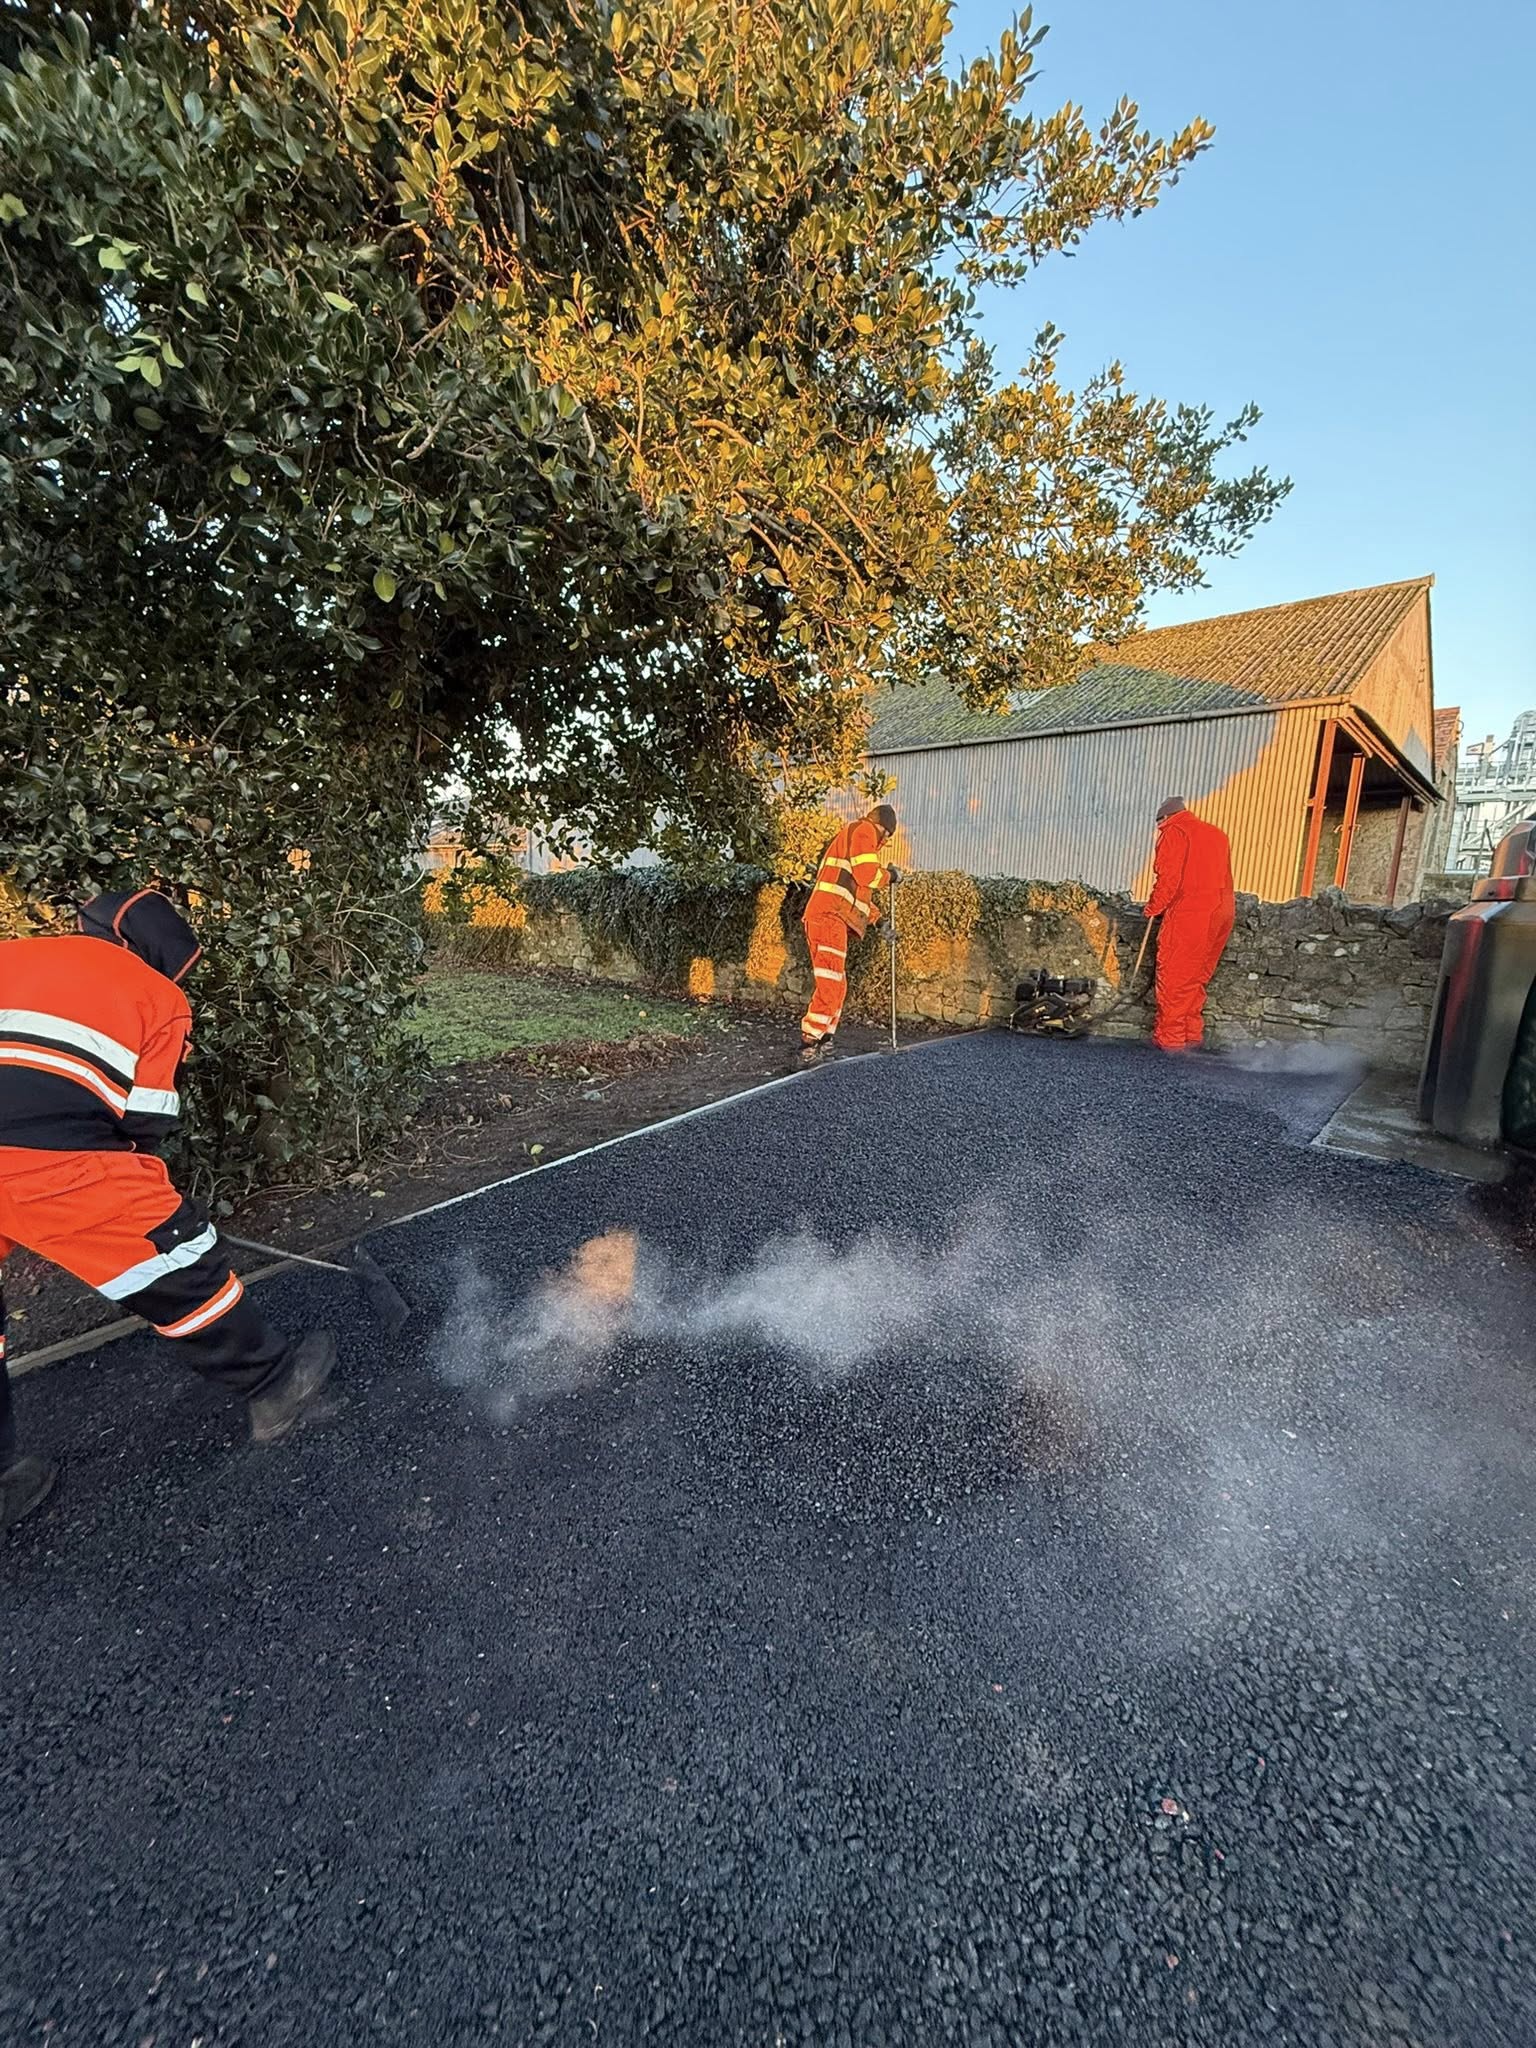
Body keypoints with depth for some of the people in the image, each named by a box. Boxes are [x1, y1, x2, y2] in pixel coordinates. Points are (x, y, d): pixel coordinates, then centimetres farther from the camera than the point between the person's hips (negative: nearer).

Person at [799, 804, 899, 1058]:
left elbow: (856, 890, 33)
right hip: (829, 917, -10)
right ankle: (809, 1043, -12)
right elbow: (866, 874, -12)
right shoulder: (864, 830, 2)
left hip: (826, 918, 10)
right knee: (830, 984, -12)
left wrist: (878, 918, 30)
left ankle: (823, 1042, 15)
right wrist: (889, 875, 7)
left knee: (837, 985, 12)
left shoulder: (848, 837, 32)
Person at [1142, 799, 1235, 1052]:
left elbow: (1168, 877, -9)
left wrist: (1153, 908, 3)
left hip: (1189, 914, -7)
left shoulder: (1173, 832, 0)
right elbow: (1219, 876, 16)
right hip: (1222, 914, 8)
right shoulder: (1217, 834, 22)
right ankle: (1191, 1035, 17)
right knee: (1196, 978, 14)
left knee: (1173, 977, -2)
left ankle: (1170, 1038, -1)